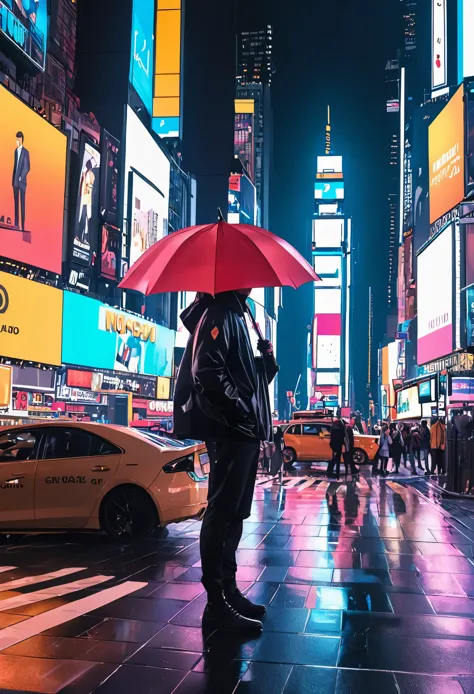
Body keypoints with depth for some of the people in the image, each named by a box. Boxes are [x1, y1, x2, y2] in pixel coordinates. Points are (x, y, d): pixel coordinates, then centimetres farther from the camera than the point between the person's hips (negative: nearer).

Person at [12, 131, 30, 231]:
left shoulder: (25, 152, -8)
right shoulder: (16, 151, 13)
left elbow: (27, 167, -10)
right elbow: (15, 165, 17)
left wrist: (21, 177, -13)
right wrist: (13, 178, 12)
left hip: (22, 181, -7)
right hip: (15, 181, 7)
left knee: (22, 203, -4)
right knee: (16, 202, 9)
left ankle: (23, 226, -1)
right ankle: (16, 224, 14)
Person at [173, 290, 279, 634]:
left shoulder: (237, 316, 22)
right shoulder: (219, 314, -8)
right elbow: (207, 372, -21)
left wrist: (267, 358, 4)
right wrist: (240, 410, -19)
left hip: (244, 430, 11)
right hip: (230, 429, -10)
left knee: (234, 513, 14)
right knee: (223, 512, -7)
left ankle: (228, 590, 23)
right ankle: (217, 601, -2)